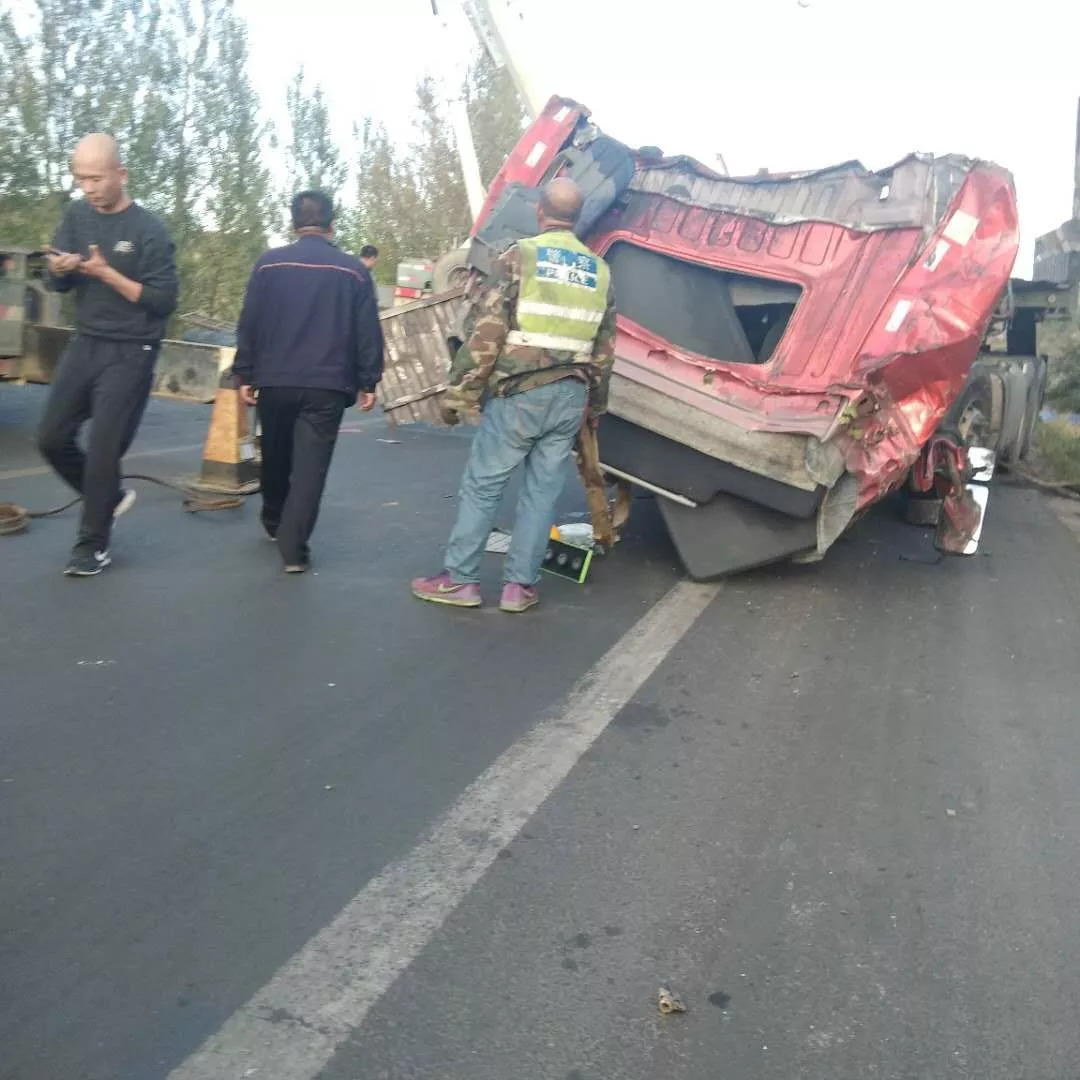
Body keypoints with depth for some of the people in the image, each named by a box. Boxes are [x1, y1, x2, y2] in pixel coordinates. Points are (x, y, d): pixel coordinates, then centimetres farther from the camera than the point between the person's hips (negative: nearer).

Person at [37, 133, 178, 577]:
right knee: (51, 438, 7)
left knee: (103, 448, -5)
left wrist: (107, 273, -20)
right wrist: (58, 269, -16)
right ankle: (110, 497, 30)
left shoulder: (148, 229, -11)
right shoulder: (77, 214, 5)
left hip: (129, 353, -6)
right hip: (84, 344, 6)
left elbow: (164, 300, -13)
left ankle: (93, 544, 9)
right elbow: (57, 285, 7)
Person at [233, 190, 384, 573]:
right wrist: (368, 381, 5)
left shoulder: (268, 263, 1)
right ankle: (294, 549, -5)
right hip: (327, 385, -2)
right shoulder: (354, 270, 0)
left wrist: (245, 374, 6)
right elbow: (368, 332, -1)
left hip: (274, 380, 2)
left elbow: (249, 323, 0)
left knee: (275, 458, 21)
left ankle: (274, 522, 41)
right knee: (310, 466, 0)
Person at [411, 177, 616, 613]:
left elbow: (486, 332, -11)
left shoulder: (521, 256, -5)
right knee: (542, 490, 8)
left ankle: (459, 579, 9)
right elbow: (605, 350, 14)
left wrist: (458, 392, -6)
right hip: (570, 396, 5)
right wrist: (595, 406, 23)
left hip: (519, 393, -4)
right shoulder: (599, 270, 11)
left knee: (481, 485, 4)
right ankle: (520, 585, 11)